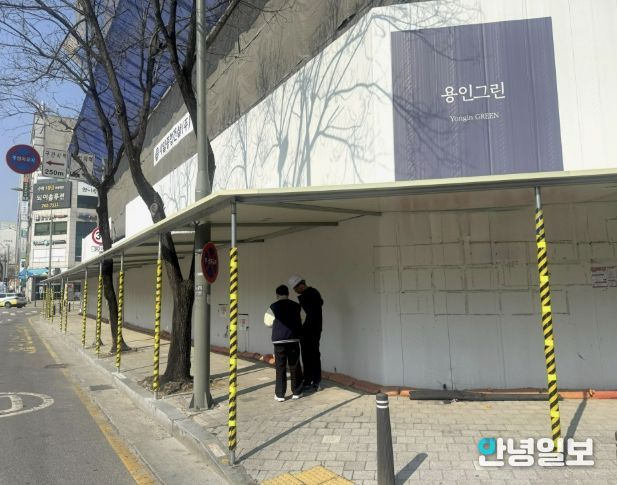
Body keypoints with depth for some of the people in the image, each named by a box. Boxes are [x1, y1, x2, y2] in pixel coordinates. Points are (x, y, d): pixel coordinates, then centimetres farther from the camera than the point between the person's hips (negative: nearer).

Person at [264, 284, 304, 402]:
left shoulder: (273, 307, -4)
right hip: (294, 339, 2)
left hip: (279, 340, -2)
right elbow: (301, 322, 9)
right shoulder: (296, 306, 3)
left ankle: (280, 394, 7)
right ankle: (297, 392, 19)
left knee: (280, 367, 5)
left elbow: (268, 322, 3)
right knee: (295, 367, 12)